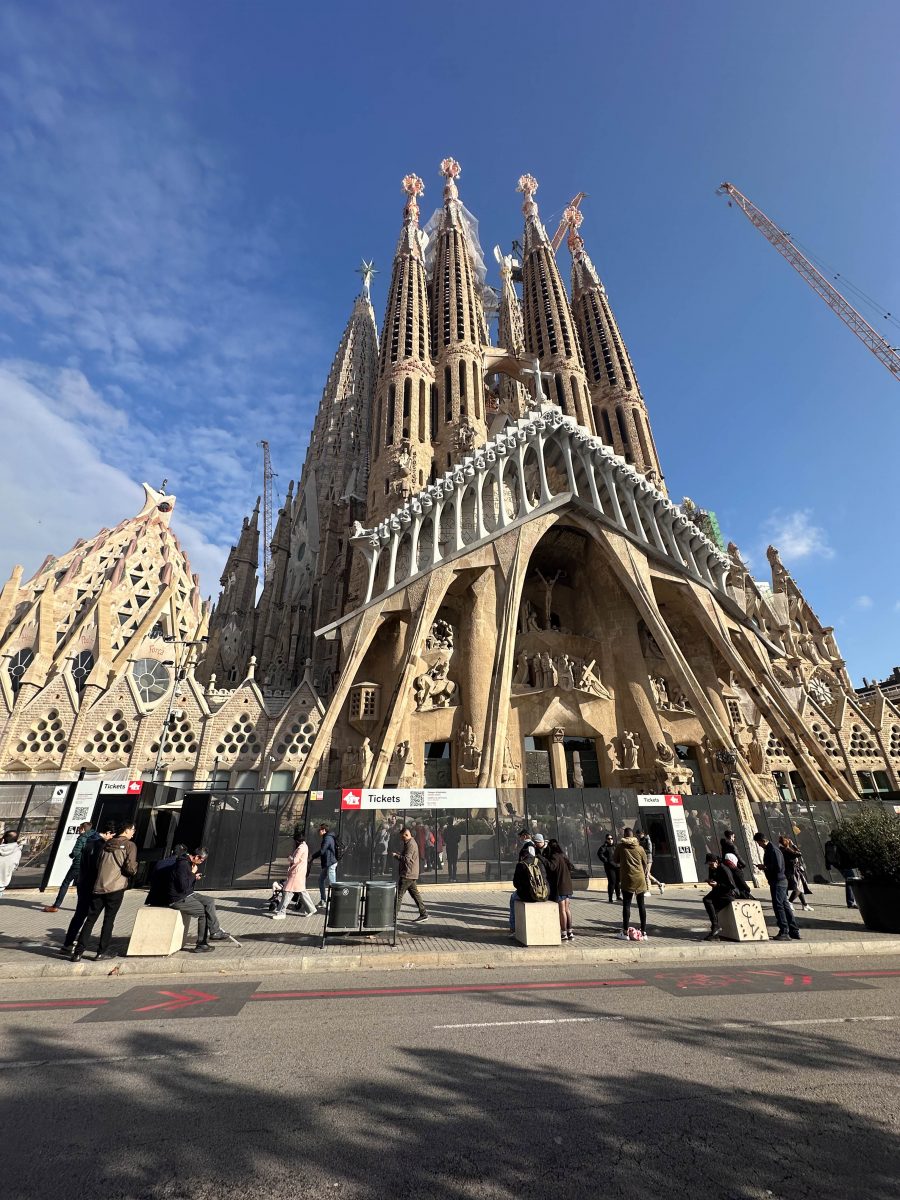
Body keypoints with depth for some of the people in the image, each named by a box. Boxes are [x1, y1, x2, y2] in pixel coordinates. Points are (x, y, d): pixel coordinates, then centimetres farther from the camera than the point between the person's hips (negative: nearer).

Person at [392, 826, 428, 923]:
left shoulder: (410, 844, -17)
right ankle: (424, 913, 15)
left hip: (408, 874, -10)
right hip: (412, 874, 10)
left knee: (399, 894, -3)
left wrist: (396, 855, -11)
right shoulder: (409, 843, 16)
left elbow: (406, 859, -23)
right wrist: (398, 853, 5)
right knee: (415, 894, 12)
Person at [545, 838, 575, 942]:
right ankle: (569, 932, 20)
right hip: (568, 886, 8)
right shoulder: (563, 856, 11)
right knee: (567, 909, 15)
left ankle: (564, 934, 4)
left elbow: (552, 866, -32)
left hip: (559, 887, -8)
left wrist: (543, 859, -34)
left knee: (562, 910, -1)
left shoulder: (555, 856, -15)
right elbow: (570, 867, 17)